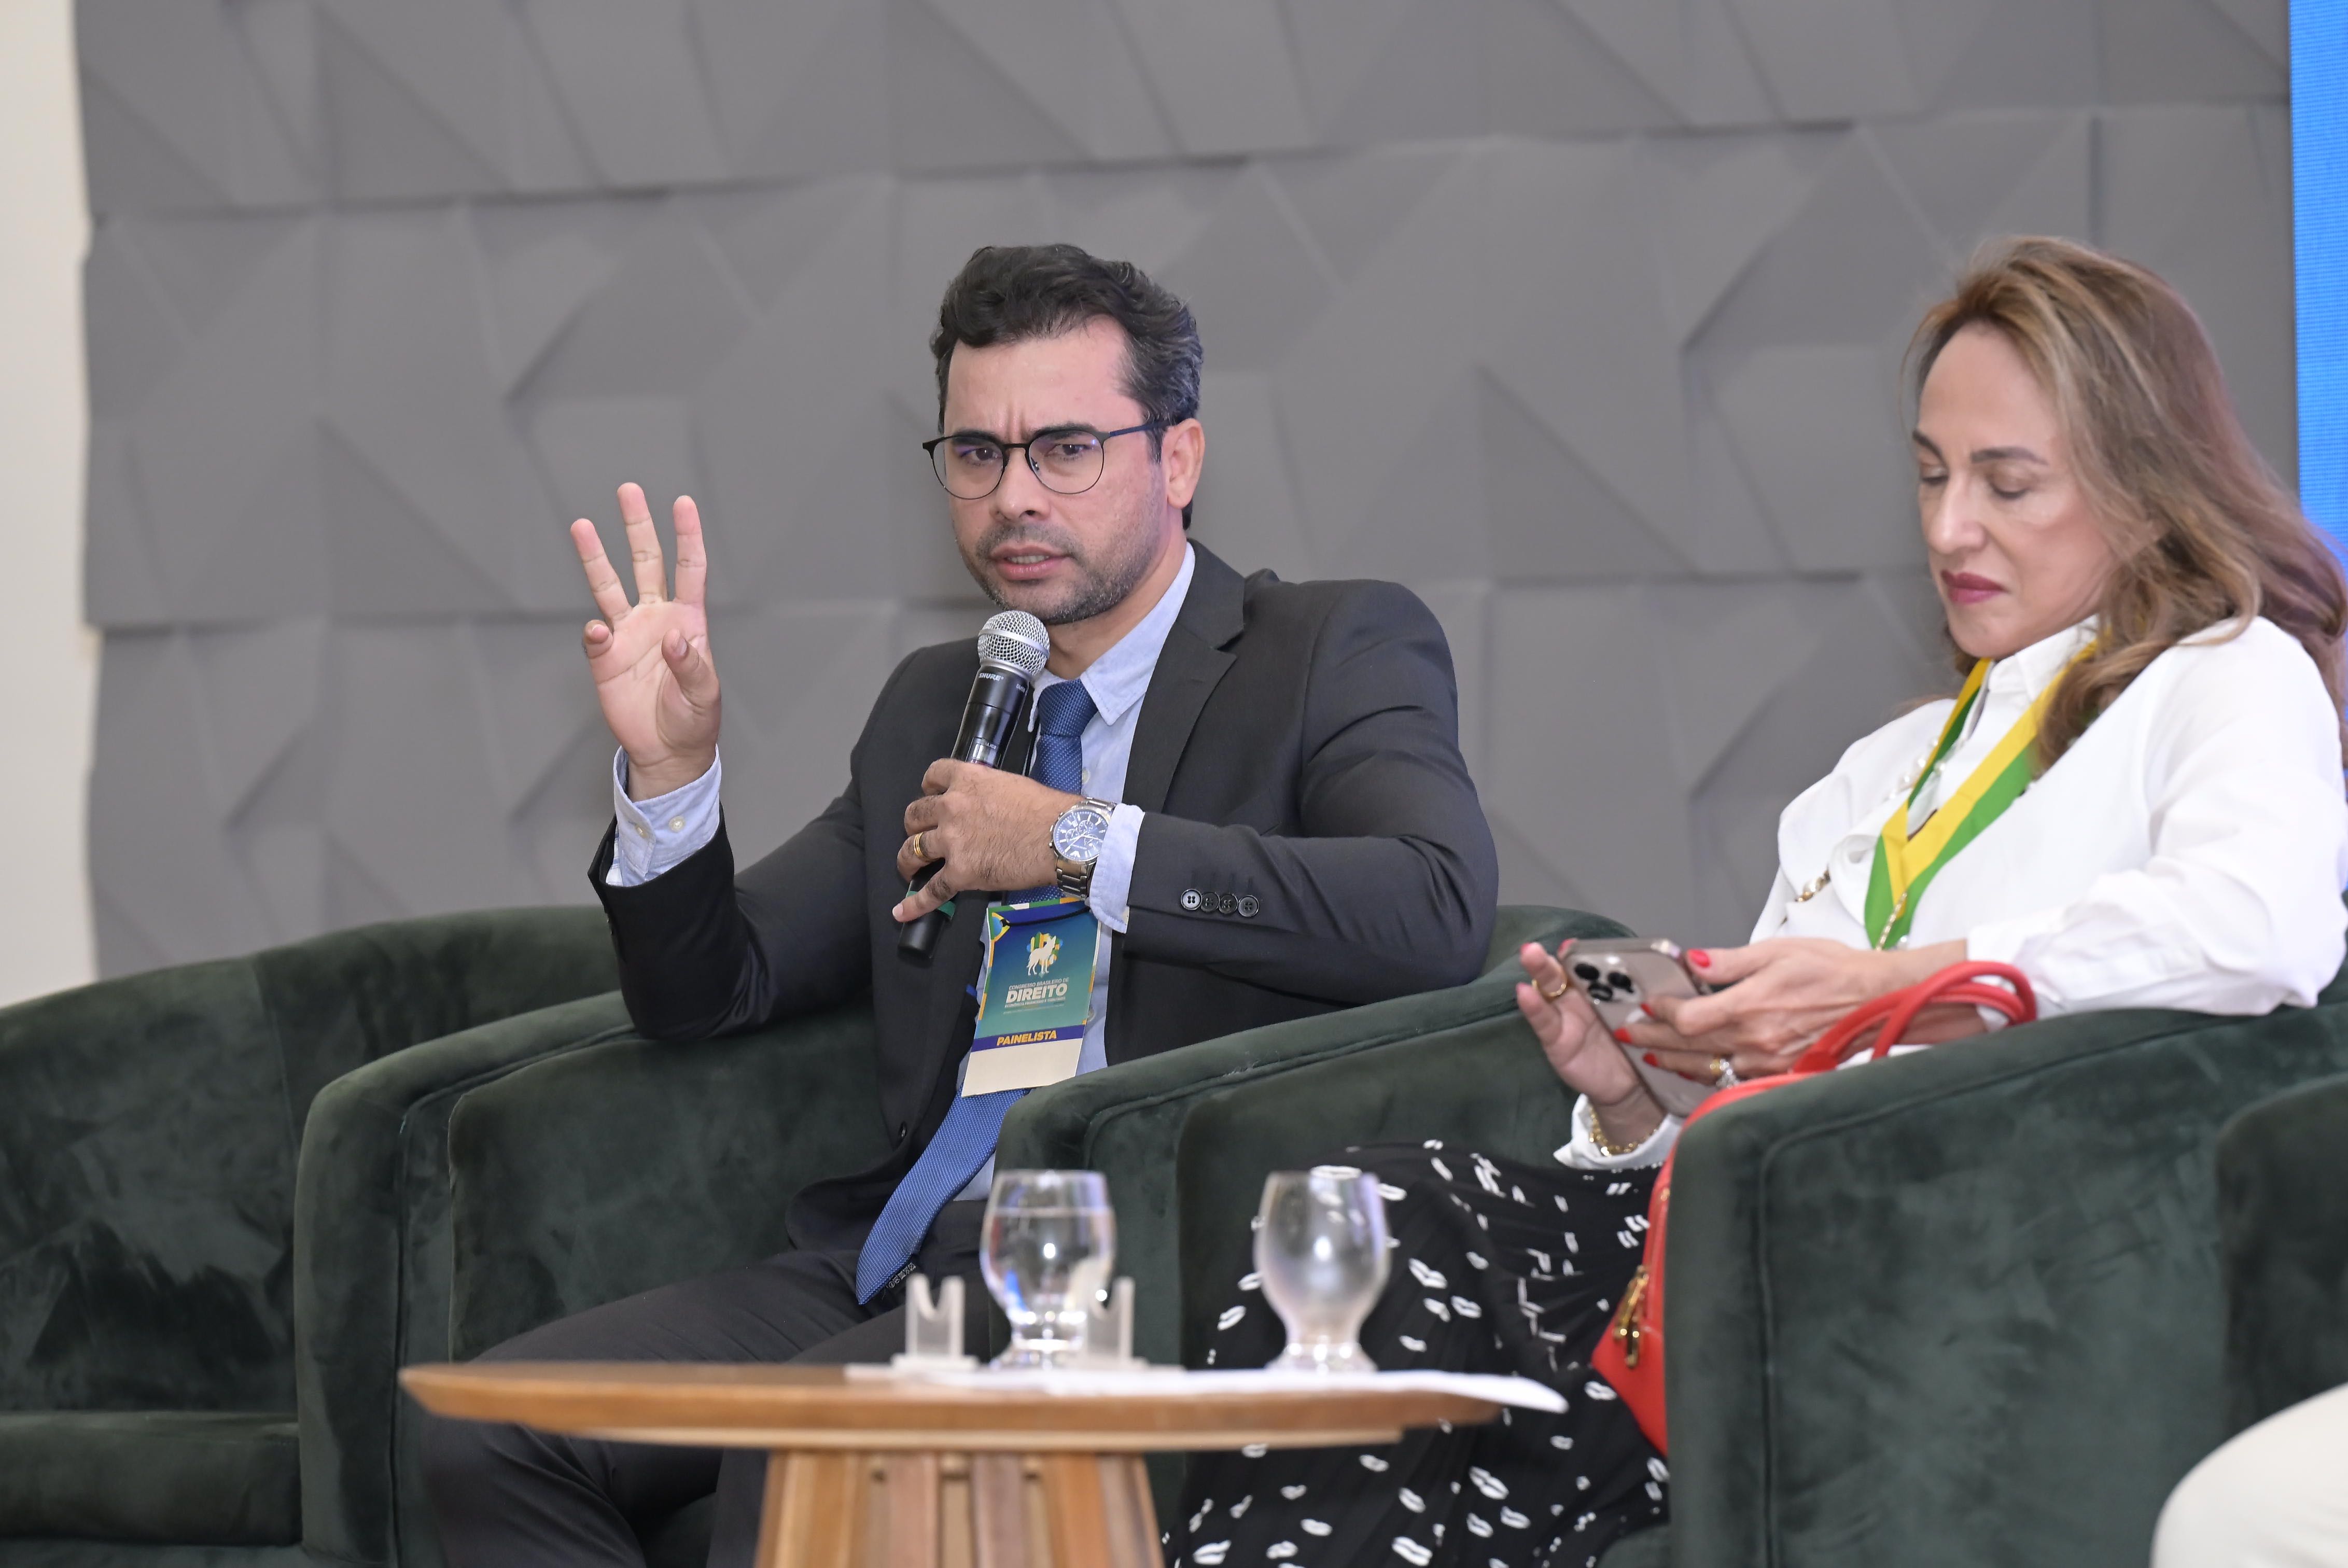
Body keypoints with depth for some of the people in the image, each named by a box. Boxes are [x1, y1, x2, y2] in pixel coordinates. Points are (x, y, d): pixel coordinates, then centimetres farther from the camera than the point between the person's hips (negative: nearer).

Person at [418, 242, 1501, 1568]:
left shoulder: (1338, 652, 3)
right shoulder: (934, 707, 22)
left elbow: (1439, 910, -18)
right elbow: (707, 994, 23)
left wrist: (1077, 839, -16)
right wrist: (670, 768, 3)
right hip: (915, 1252, 7)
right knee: (491, 1438, -13)